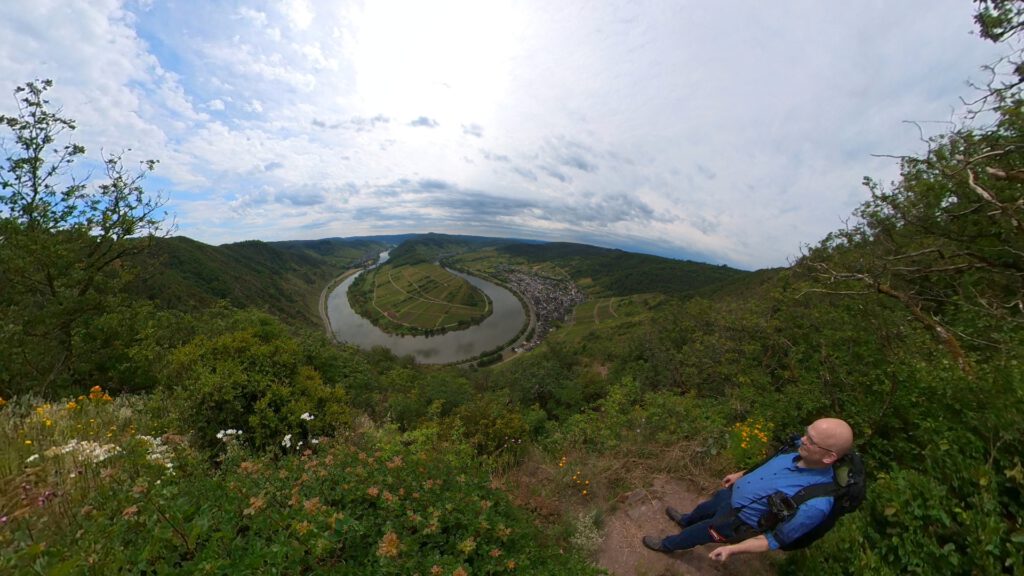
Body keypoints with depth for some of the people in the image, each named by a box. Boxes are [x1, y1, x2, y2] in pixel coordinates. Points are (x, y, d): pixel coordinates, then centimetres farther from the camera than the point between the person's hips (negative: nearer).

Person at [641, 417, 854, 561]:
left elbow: (776, 539, -27)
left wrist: (732, 549, -28)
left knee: (695, 535, 20)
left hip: (738, 520, -5)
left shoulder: (816, 503, -40)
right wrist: (740, 475, 13)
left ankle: (667, 545, 50)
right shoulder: (802, 452, -20)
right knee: (704, 508, 33)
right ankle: (685, 520, 66)